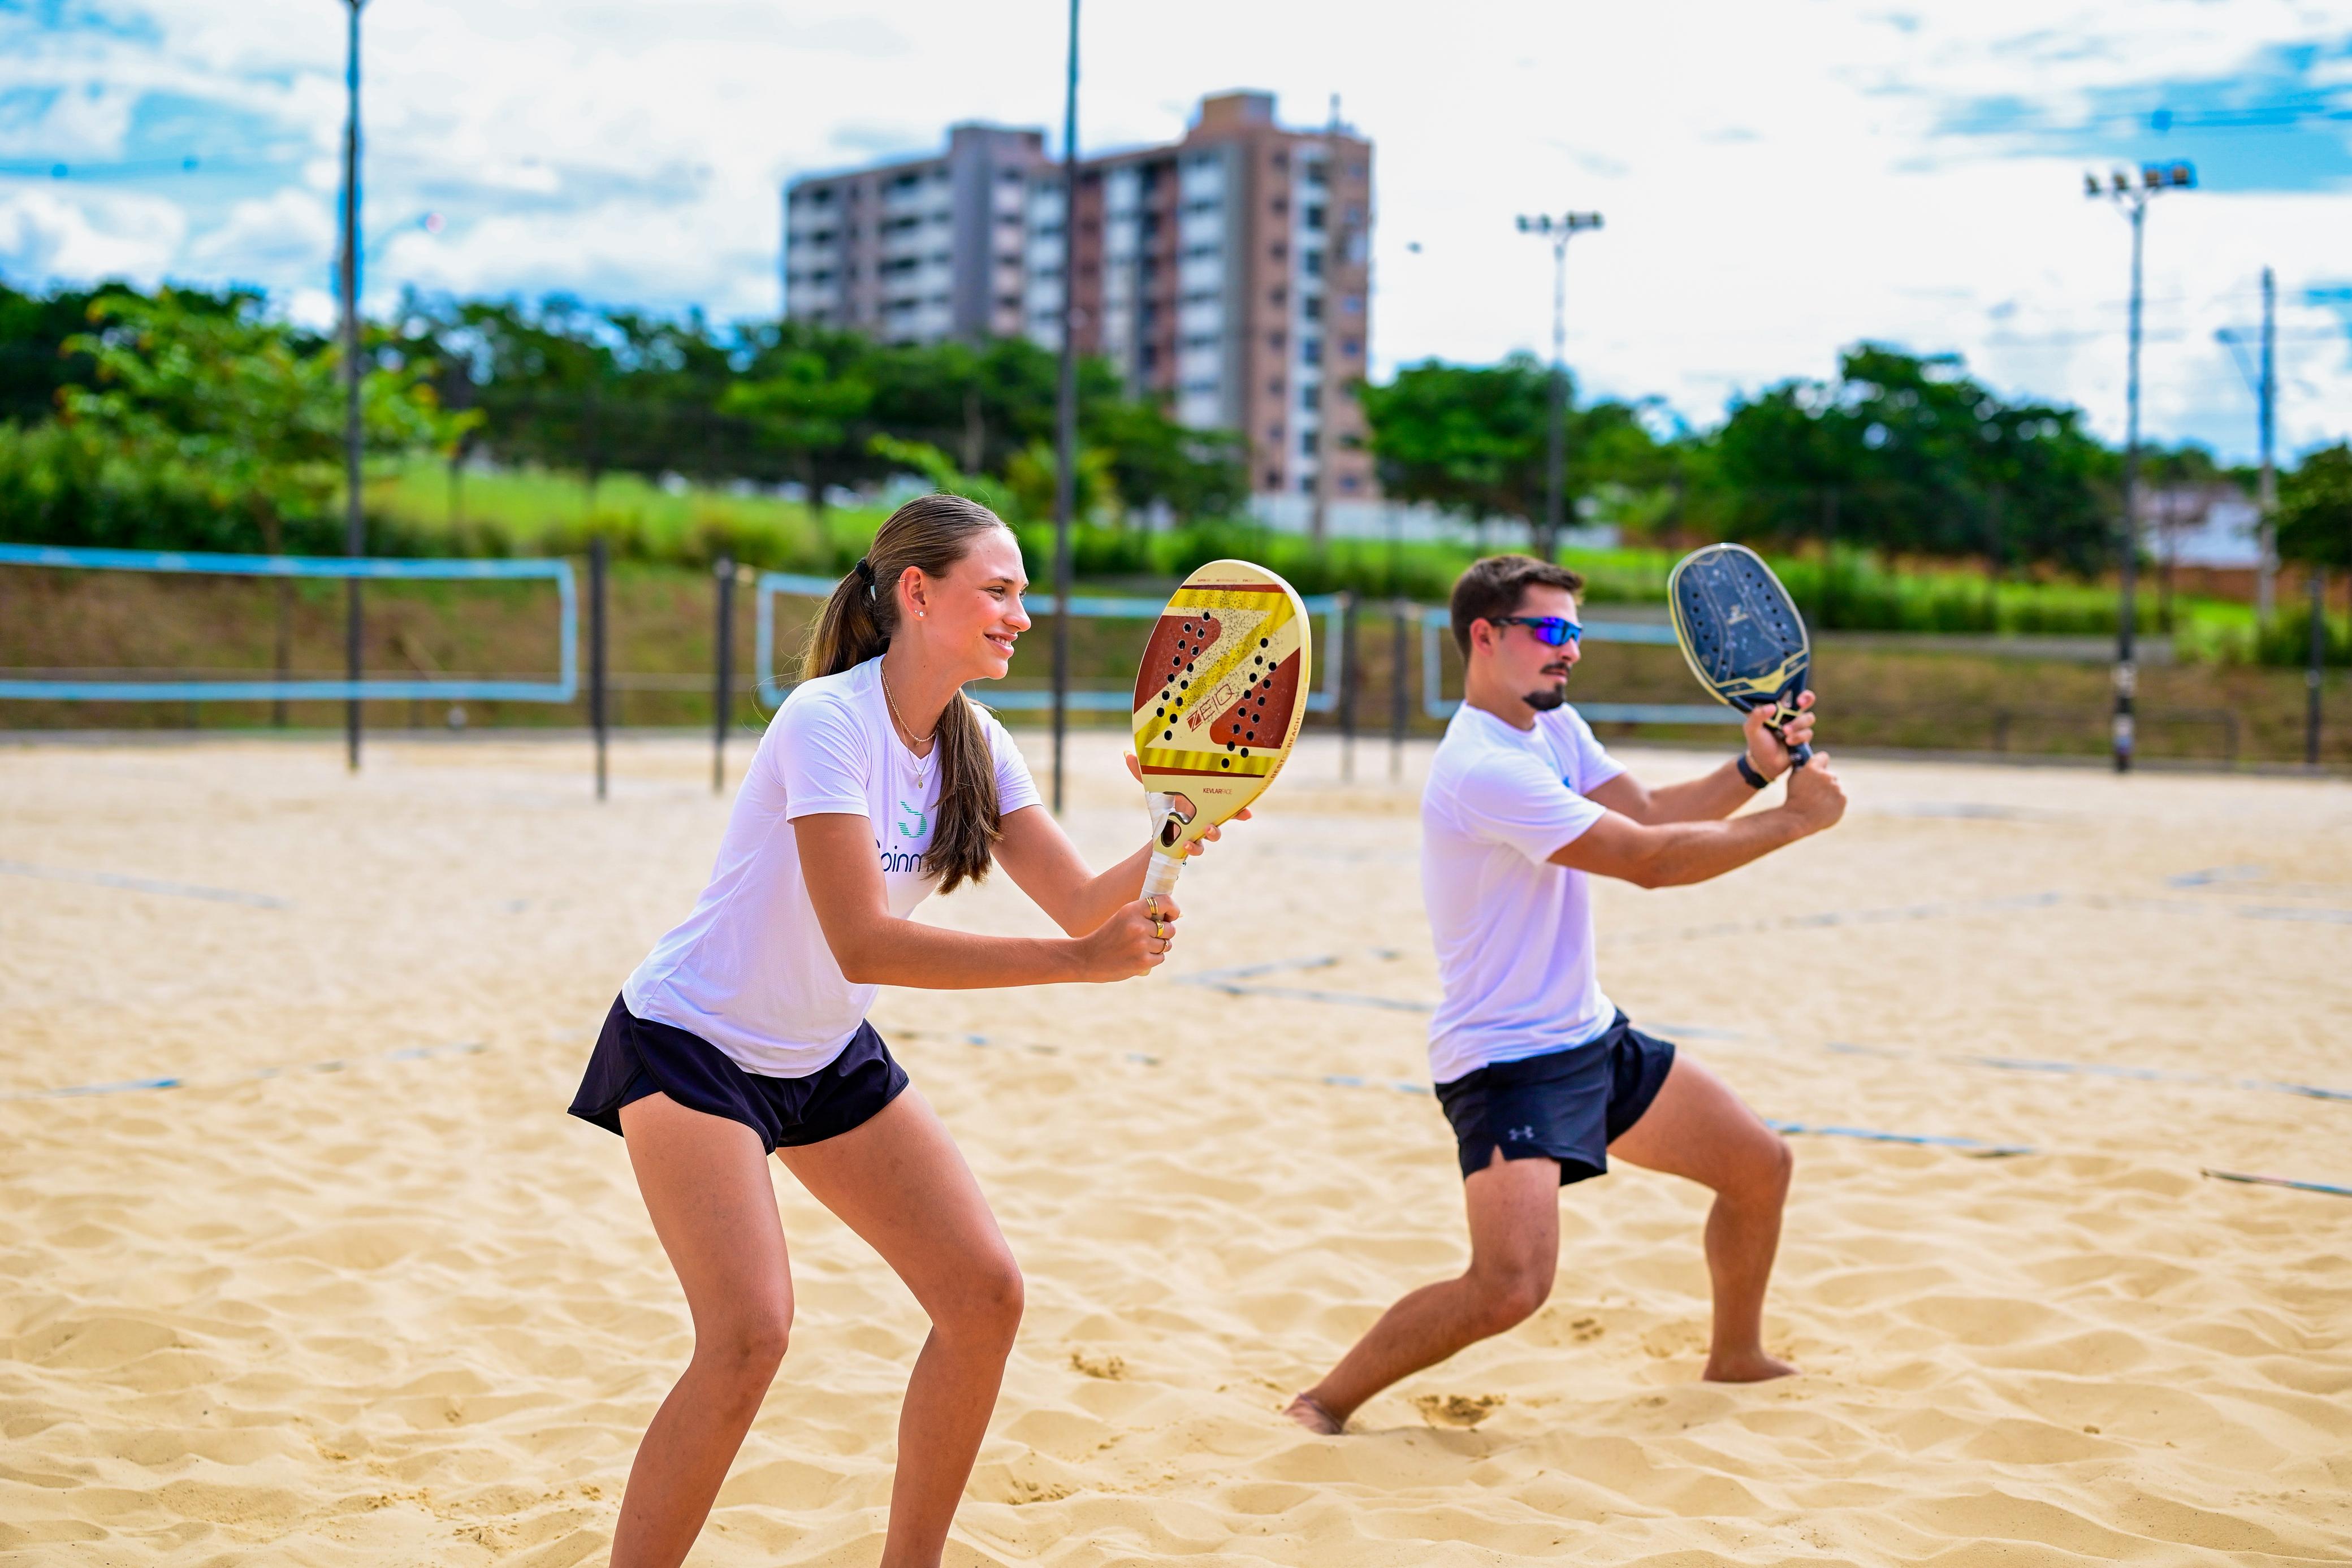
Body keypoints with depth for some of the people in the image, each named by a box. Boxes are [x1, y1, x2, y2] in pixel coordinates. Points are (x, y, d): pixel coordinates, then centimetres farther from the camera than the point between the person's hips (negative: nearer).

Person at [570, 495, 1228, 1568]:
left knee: (986, 1295, 1)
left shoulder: (976, 747, -2)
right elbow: (862, 943, -33)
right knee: (750, 1335, -21)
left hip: (827, 1058, 8)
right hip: (692, 1042, -8)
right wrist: (1078, 962, -37)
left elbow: (1083, 902, -5)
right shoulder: (825, 721, -25)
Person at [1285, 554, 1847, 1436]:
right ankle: (1323, 1406, -7)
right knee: (1511, 1287, -25)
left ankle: (1735, 1360, 39)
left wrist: (1754, 768, -8)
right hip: (1504, 1061, -10)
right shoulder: (1486, 769, -24)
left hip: (1592, 1038, 10)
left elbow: (1650, 813, 7)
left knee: (1761, 1165, 17)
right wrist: (1796, 820, -14)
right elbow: (1649, 861, -23)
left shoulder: (1555, 729, 9)